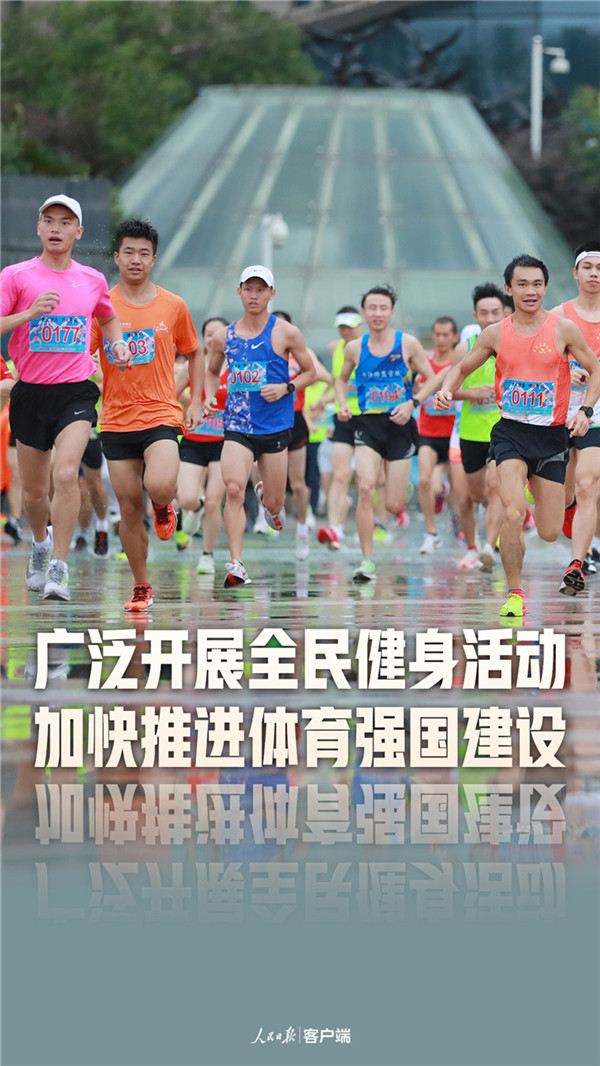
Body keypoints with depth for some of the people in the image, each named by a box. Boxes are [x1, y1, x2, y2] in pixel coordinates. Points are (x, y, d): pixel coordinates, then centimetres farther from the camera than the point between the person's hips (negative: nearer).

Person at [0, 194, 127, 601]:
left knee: (66, 473, -22)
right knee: (34, 490, 10)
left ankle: (59, 567, -16)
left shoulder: (92, 280, 8)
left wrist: (118, 343, 9)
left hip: (76, 393, 0)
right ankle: (41, 541, 42)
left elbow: (109, 318, 29)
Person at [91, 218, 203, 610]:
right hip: (117, 420, 1)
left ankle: (164, 506, 12)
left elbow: (194, 353, 17)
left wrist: (196, 402, 9)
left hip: (161, 415, -1)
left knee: (160, 486, -26)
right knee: (129, 506, 2)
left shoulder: (173, 306, 4)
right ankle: (141, 587, 17)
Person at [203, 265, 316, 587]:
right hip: (237, 425, 1)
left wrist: (285, 388, -11)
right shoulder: (224, 337, 6)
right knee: (233, 489, -22)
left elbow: (310, 372, 7)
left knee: (274, 505, 8)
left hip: (275, 426, -1)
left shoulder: (286, 333, -2)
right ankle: (236, 565, -22)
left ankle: (266, 495, 48)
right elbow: (212, 372, 24)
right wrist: (209, 396, 4)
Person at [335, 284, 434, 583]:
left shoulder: (408, 344, -2)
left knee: (393, 505, 0)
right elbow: (342, 380, 22)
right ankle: (367, 561, -15)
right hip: (368, 425, 1)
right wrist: (343, 404, 4)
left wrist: (413, 402, -13)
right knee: (365, 489, -21)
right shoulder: (354, 348, 5)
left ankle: (399, 491, 42)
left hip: (400, 426, -1)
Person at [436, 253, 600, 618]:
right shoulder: (496, 334, 1)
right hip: (511, 433, 0)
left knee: (550, 532, 2)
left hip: (552, 436, 0)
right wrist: (447, 391, -7)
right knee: (513, 515, -23)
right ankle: (515, 592, -6)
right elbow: (462, 369, 14)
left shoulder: (563, 329, -3)